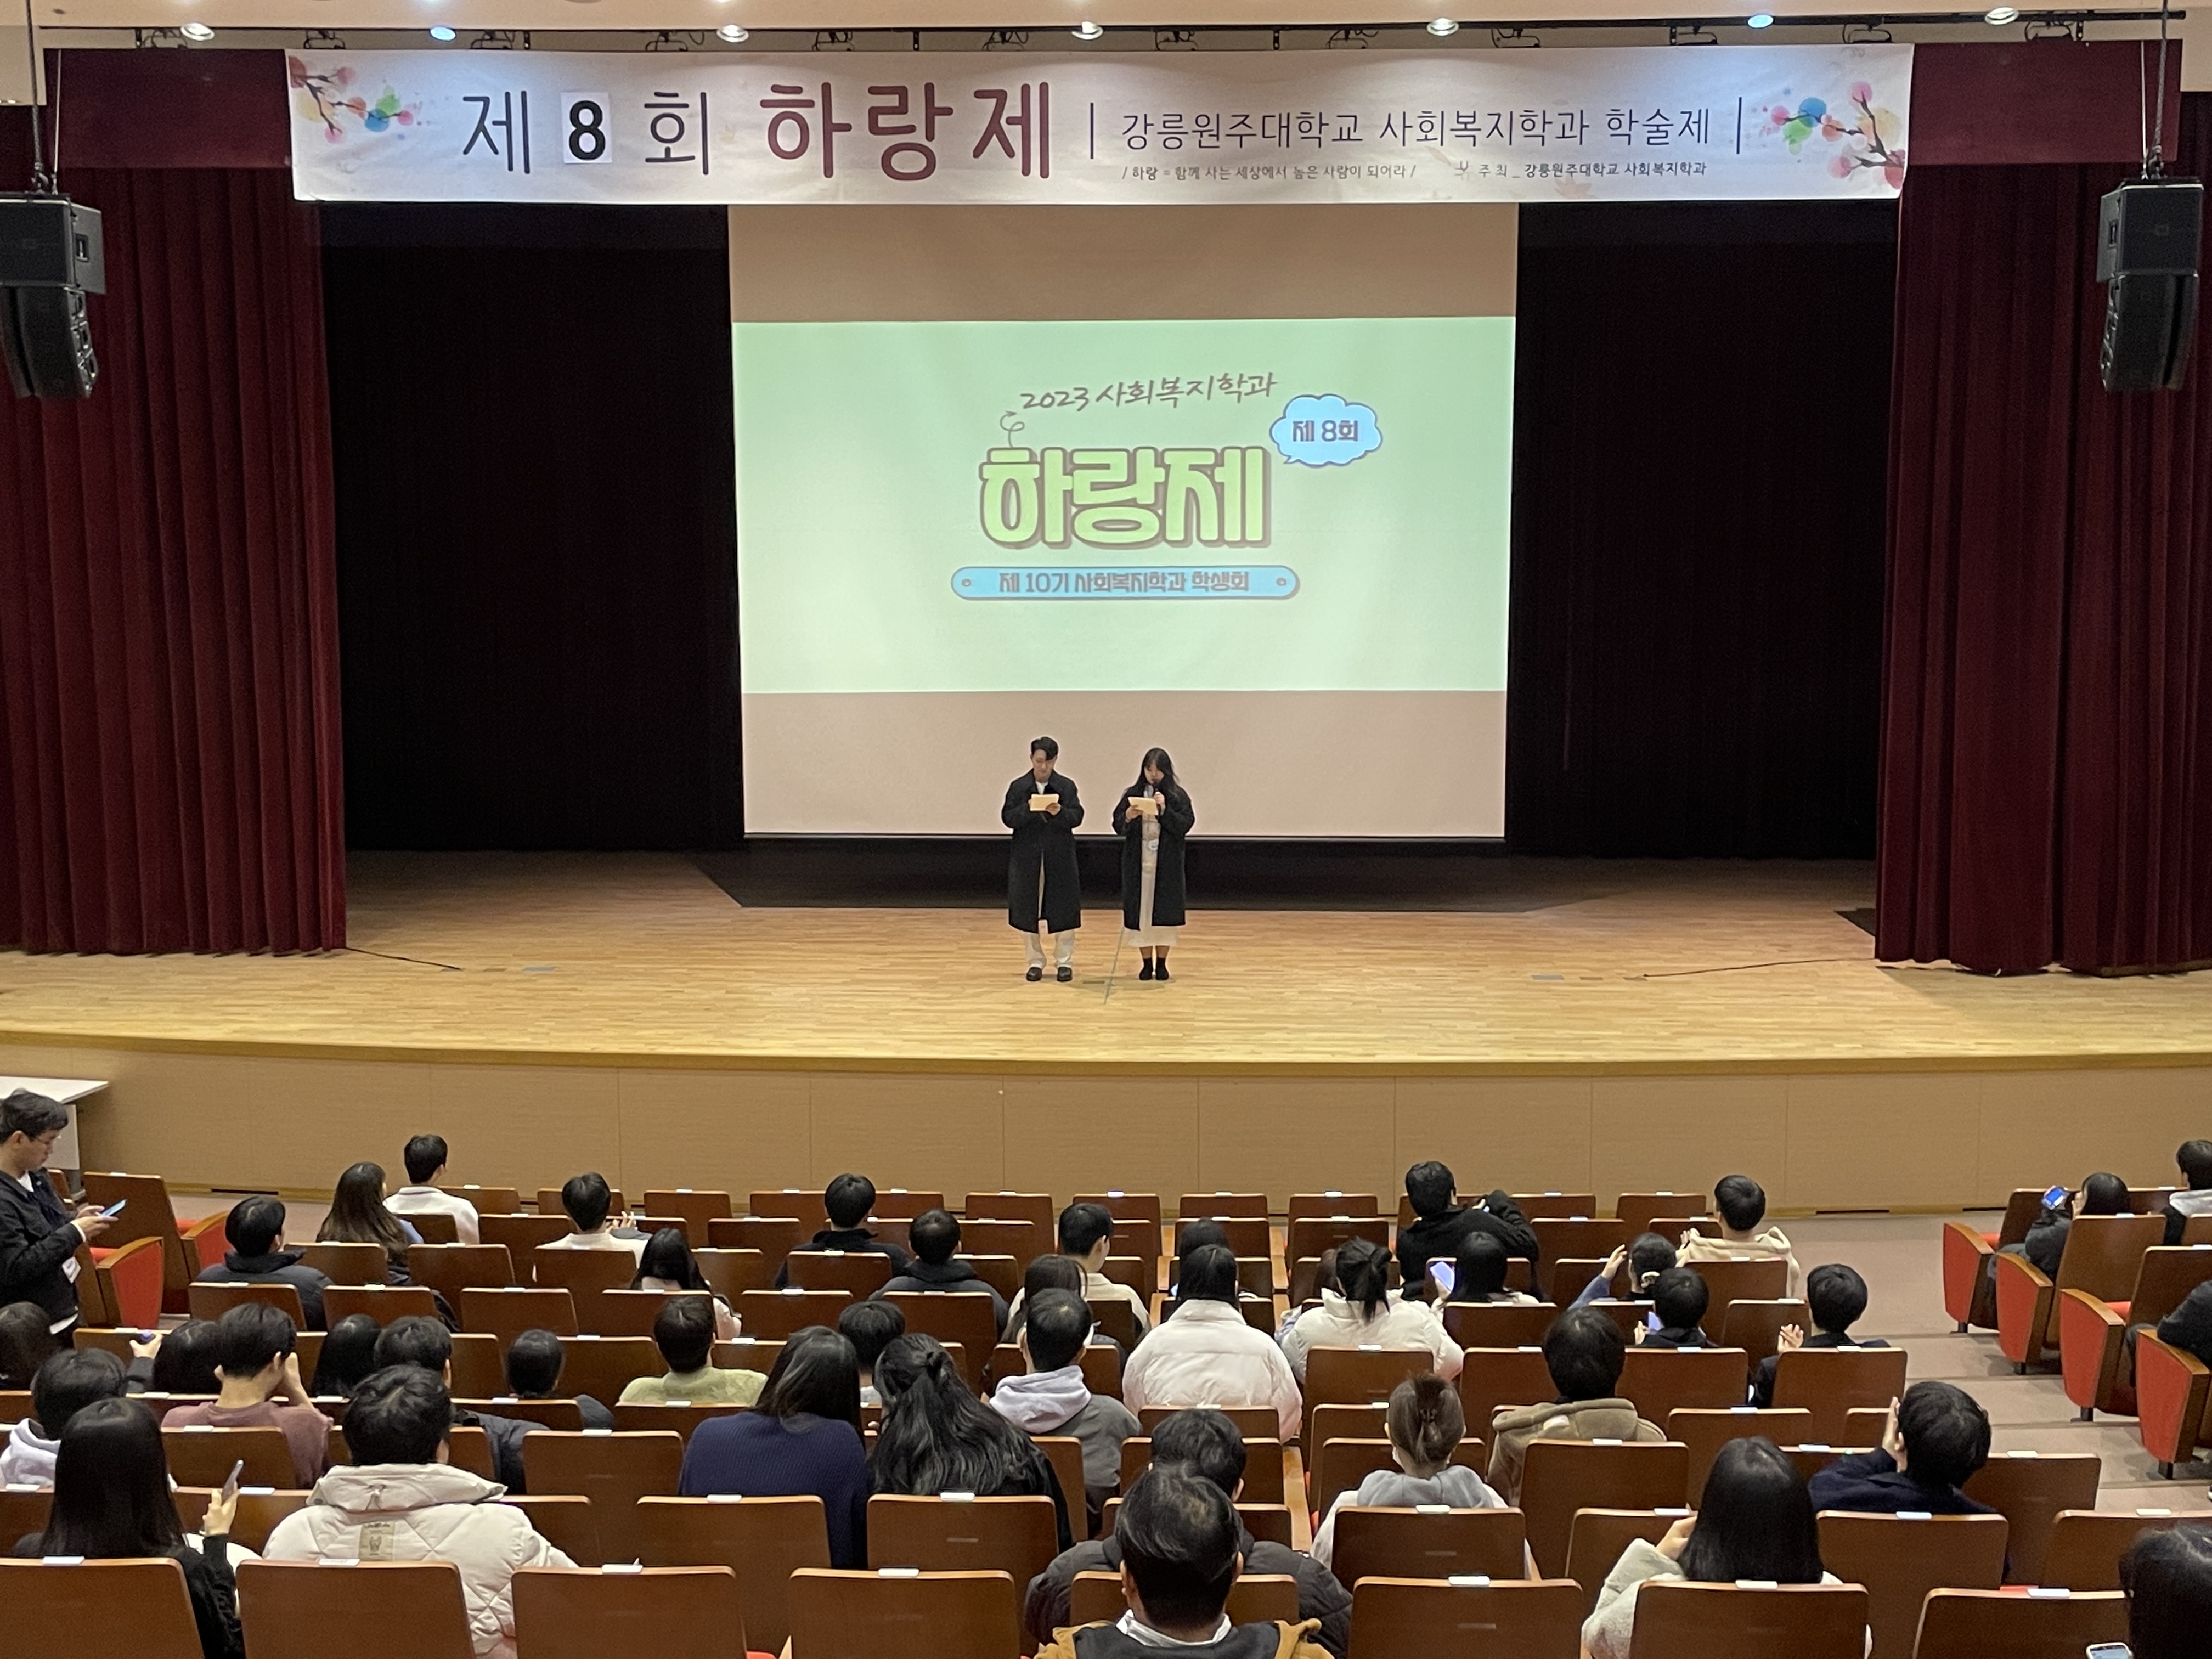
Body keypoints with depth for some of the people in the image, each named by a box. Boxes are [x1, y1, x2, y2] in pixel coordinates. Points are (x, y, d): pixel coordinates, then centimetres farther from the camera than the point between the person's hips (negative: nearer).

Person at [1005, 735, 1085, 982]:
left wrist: (1060, 813, -25)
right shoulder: (1018, 787, 1)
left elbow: (1077, 816, -6)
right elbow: (1007, 818, -5)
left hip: (1060, 857, 0)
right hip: (1028, 857, 1)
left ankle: (1065, 961, 13)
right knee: (1029, 910, 6)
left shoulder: (1067, 786, 1)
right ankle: (1035, 961, 17)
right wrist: (1027, 809, -23)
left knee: (1064, 909, 2)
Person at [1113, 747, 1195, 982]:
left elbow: (1185, 825, -8)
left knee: (1164, 911, 2)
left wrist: (1165, 810, -18)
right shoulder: (1132, 794, 4)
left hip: (1167, 864, -1)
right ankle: (1147, 963, 11)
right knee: (1140, 909, 2)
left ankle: (1161, 963, 13)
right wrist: (1128, 818, -17)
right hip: (1138, 863, 1)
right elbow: (1118, 827, 4)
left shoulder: (1178, 796, 0)